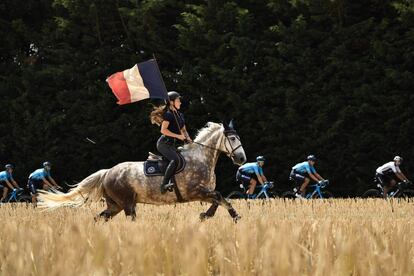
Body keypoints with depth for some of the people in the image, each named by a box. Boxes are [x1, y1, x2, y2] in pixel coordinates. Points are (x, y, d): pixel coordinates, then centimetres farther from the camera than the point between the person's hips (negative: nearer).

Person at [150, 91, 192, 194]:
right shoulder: (168, 114, -9)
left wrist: (188, 138, 3)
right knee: (175, 159, -29)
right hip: (164, 143, -9)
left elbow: (183, 130, 23)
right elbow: (163, 130, -17)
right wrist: (178, 136, -17)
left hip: (172, 144, 9)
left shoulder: (180, 115, 17)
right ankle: (164, 184, -33)